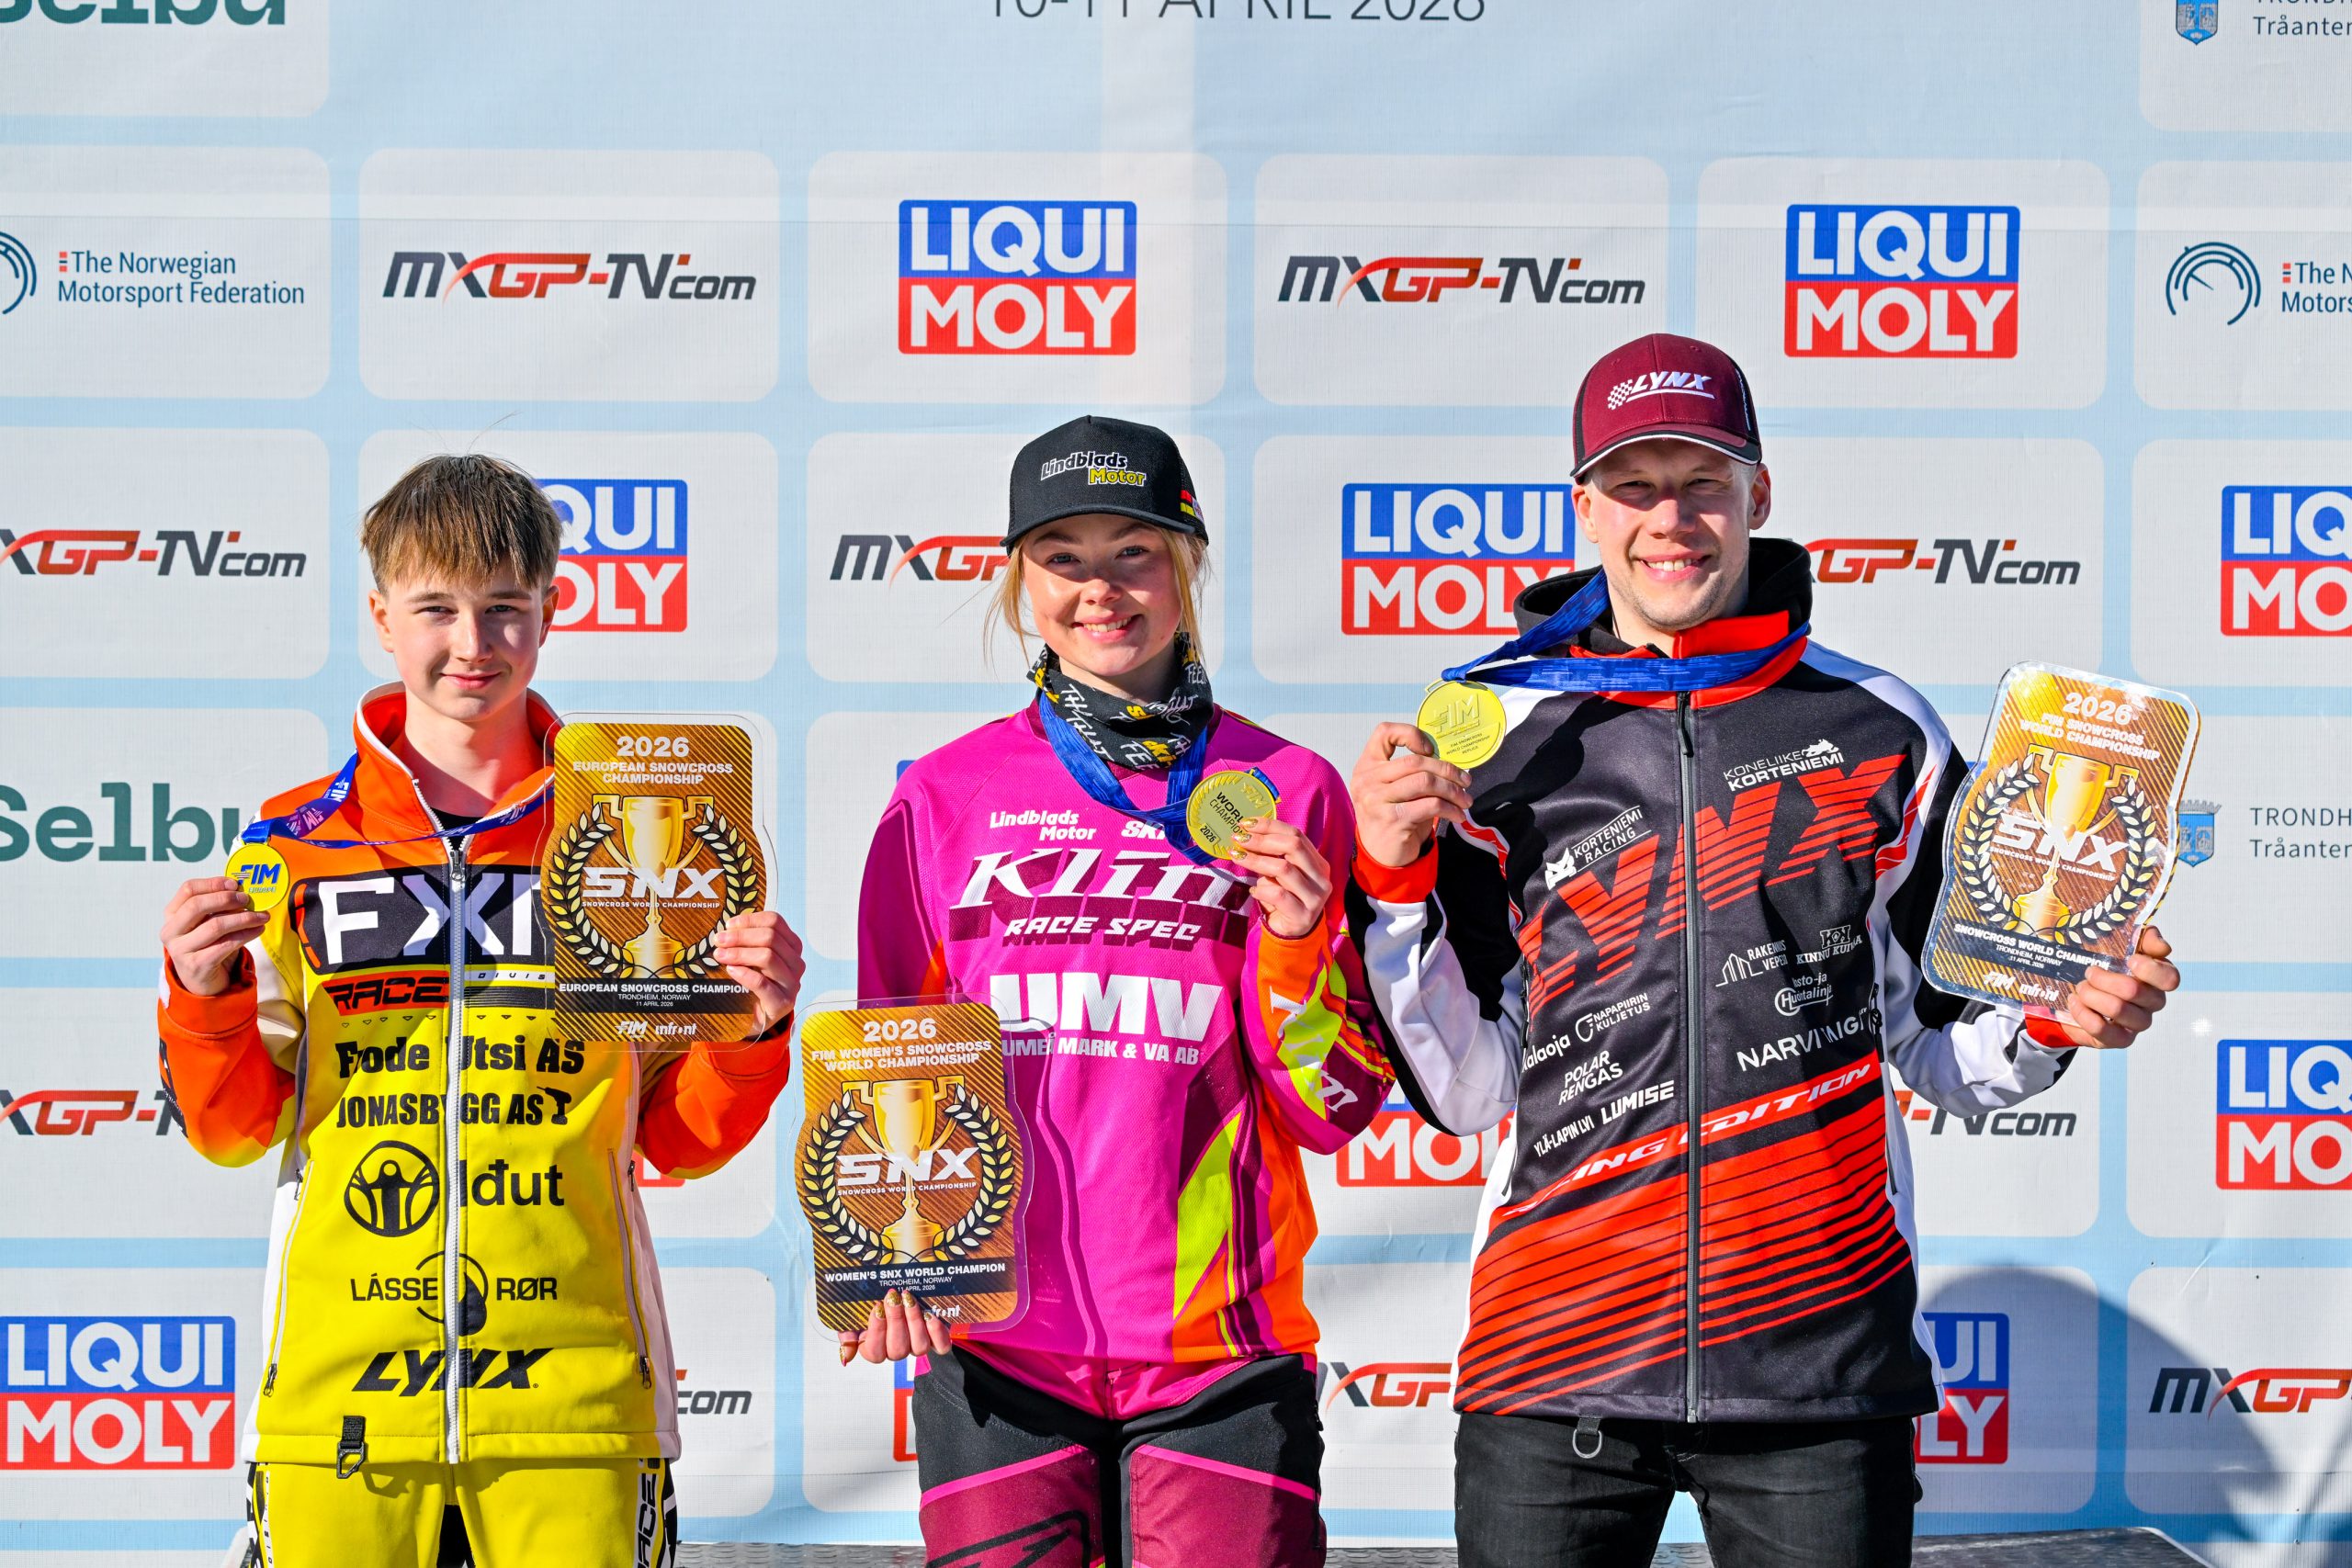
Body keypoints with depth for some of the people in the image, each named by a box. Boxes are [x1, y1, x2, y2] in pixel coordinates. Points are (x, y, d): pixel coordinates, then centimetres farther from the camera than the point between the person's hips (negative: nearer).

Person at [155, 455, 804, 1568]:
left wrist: (752, 1030, -9)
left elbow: (682, 1139, 9)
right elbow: (235, 1131, 10)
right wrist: (205, 1004, -8)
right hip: (340, 1388, 0)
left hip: (574, 1385, 0)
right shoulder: (294, 847, 8)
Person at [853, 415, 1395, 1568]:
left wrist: (1296, 942, -11)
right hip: (996, 1347, 1)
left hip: (1221, 1348, 0)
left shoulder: (1289, 792, 5)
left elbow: (1332, 1110, 5)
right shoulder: (945, 799, 7)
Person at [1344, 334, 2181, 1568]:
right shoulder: (1501, 744, 6)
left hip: (1819, 1370, 0)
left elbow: (1943, 1045, 14)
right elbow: (1465, 1092, 5)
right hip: (1556, 1365, 0)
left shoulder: (1879, 728, 7)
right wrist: (1395, 882, -7)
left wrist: (2056, 1021, -6)